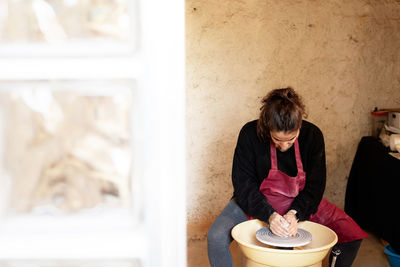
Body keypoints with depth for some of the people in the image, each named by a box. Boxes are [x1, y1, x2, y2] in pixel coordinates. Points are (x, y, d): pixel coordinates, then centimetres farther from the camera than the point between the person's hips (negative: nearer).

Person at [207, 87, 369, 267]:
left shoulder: (312, 135, -15)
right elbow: (243, 186, -18)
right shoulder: (250, 134, -21)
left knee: (352, 236, -14)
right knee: (216, 237, -27)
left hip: (301, 205, 2)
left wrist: (294, 214, -26)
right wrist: (269, 215, -32)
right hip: (256, 203, -2)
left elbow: (314, 186, -10)